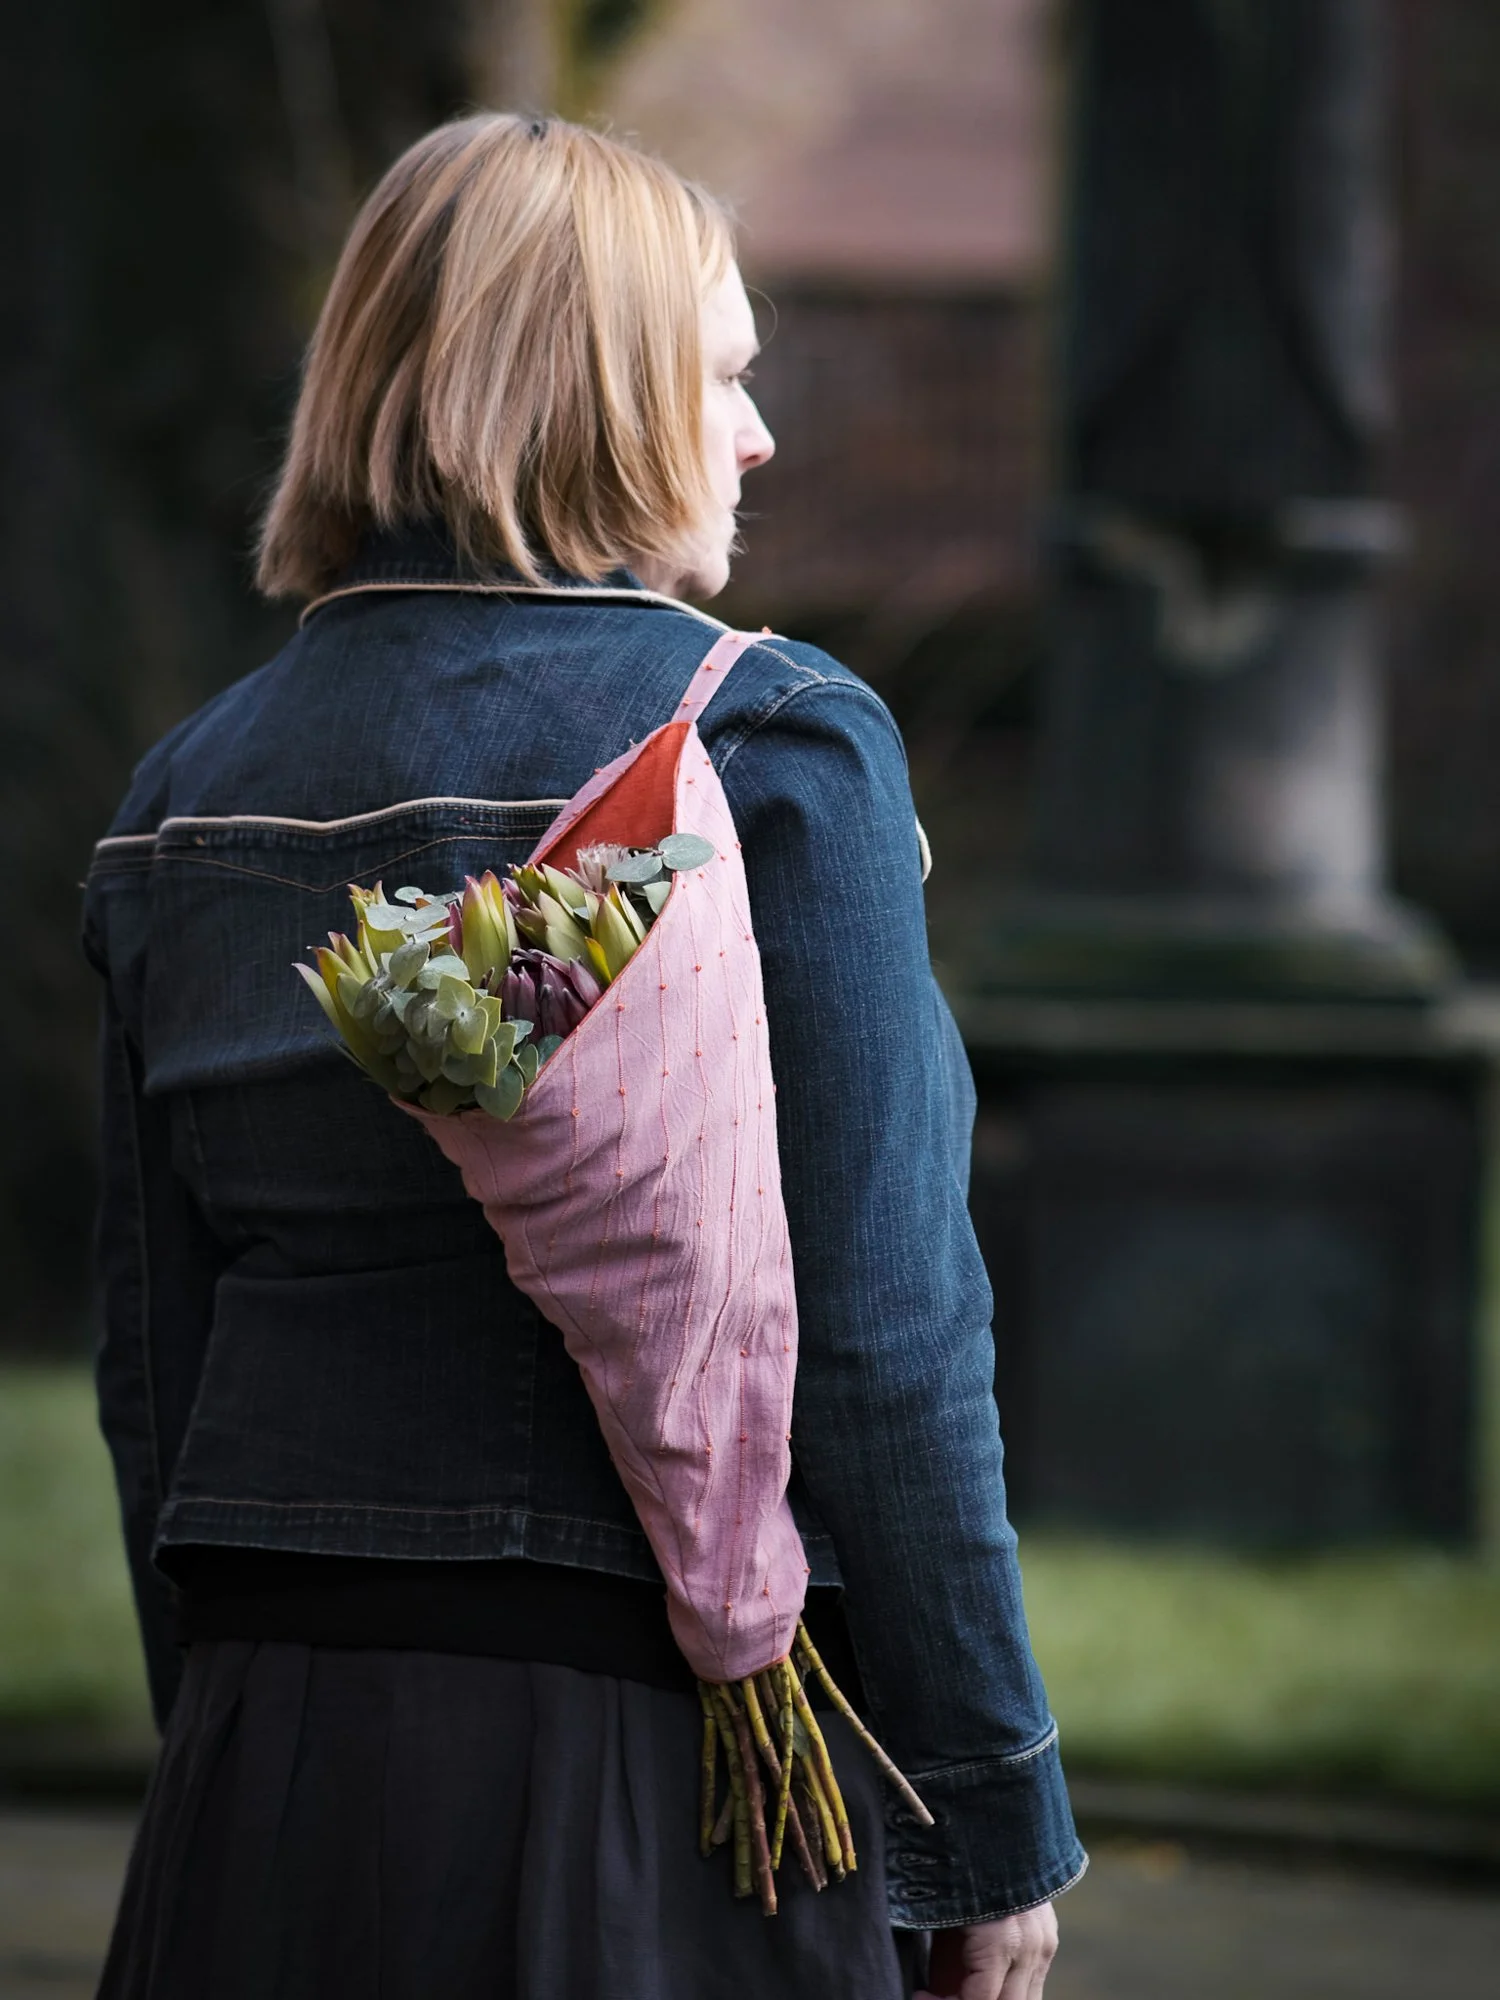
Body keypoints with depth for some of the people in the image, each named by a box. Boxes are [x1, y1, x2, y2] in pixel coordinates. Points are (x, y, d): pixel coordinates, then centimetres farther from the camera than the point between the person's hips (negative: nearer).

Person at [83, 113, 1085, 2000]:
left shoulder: (192, 788, 8)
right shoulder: (770, 742, -9)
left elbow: (153, 1367, 11)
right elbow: (879, 1334, -12)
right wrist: (994, 1826, -5)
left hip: (272, 1777, 6)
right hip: (659, 1765, -5)